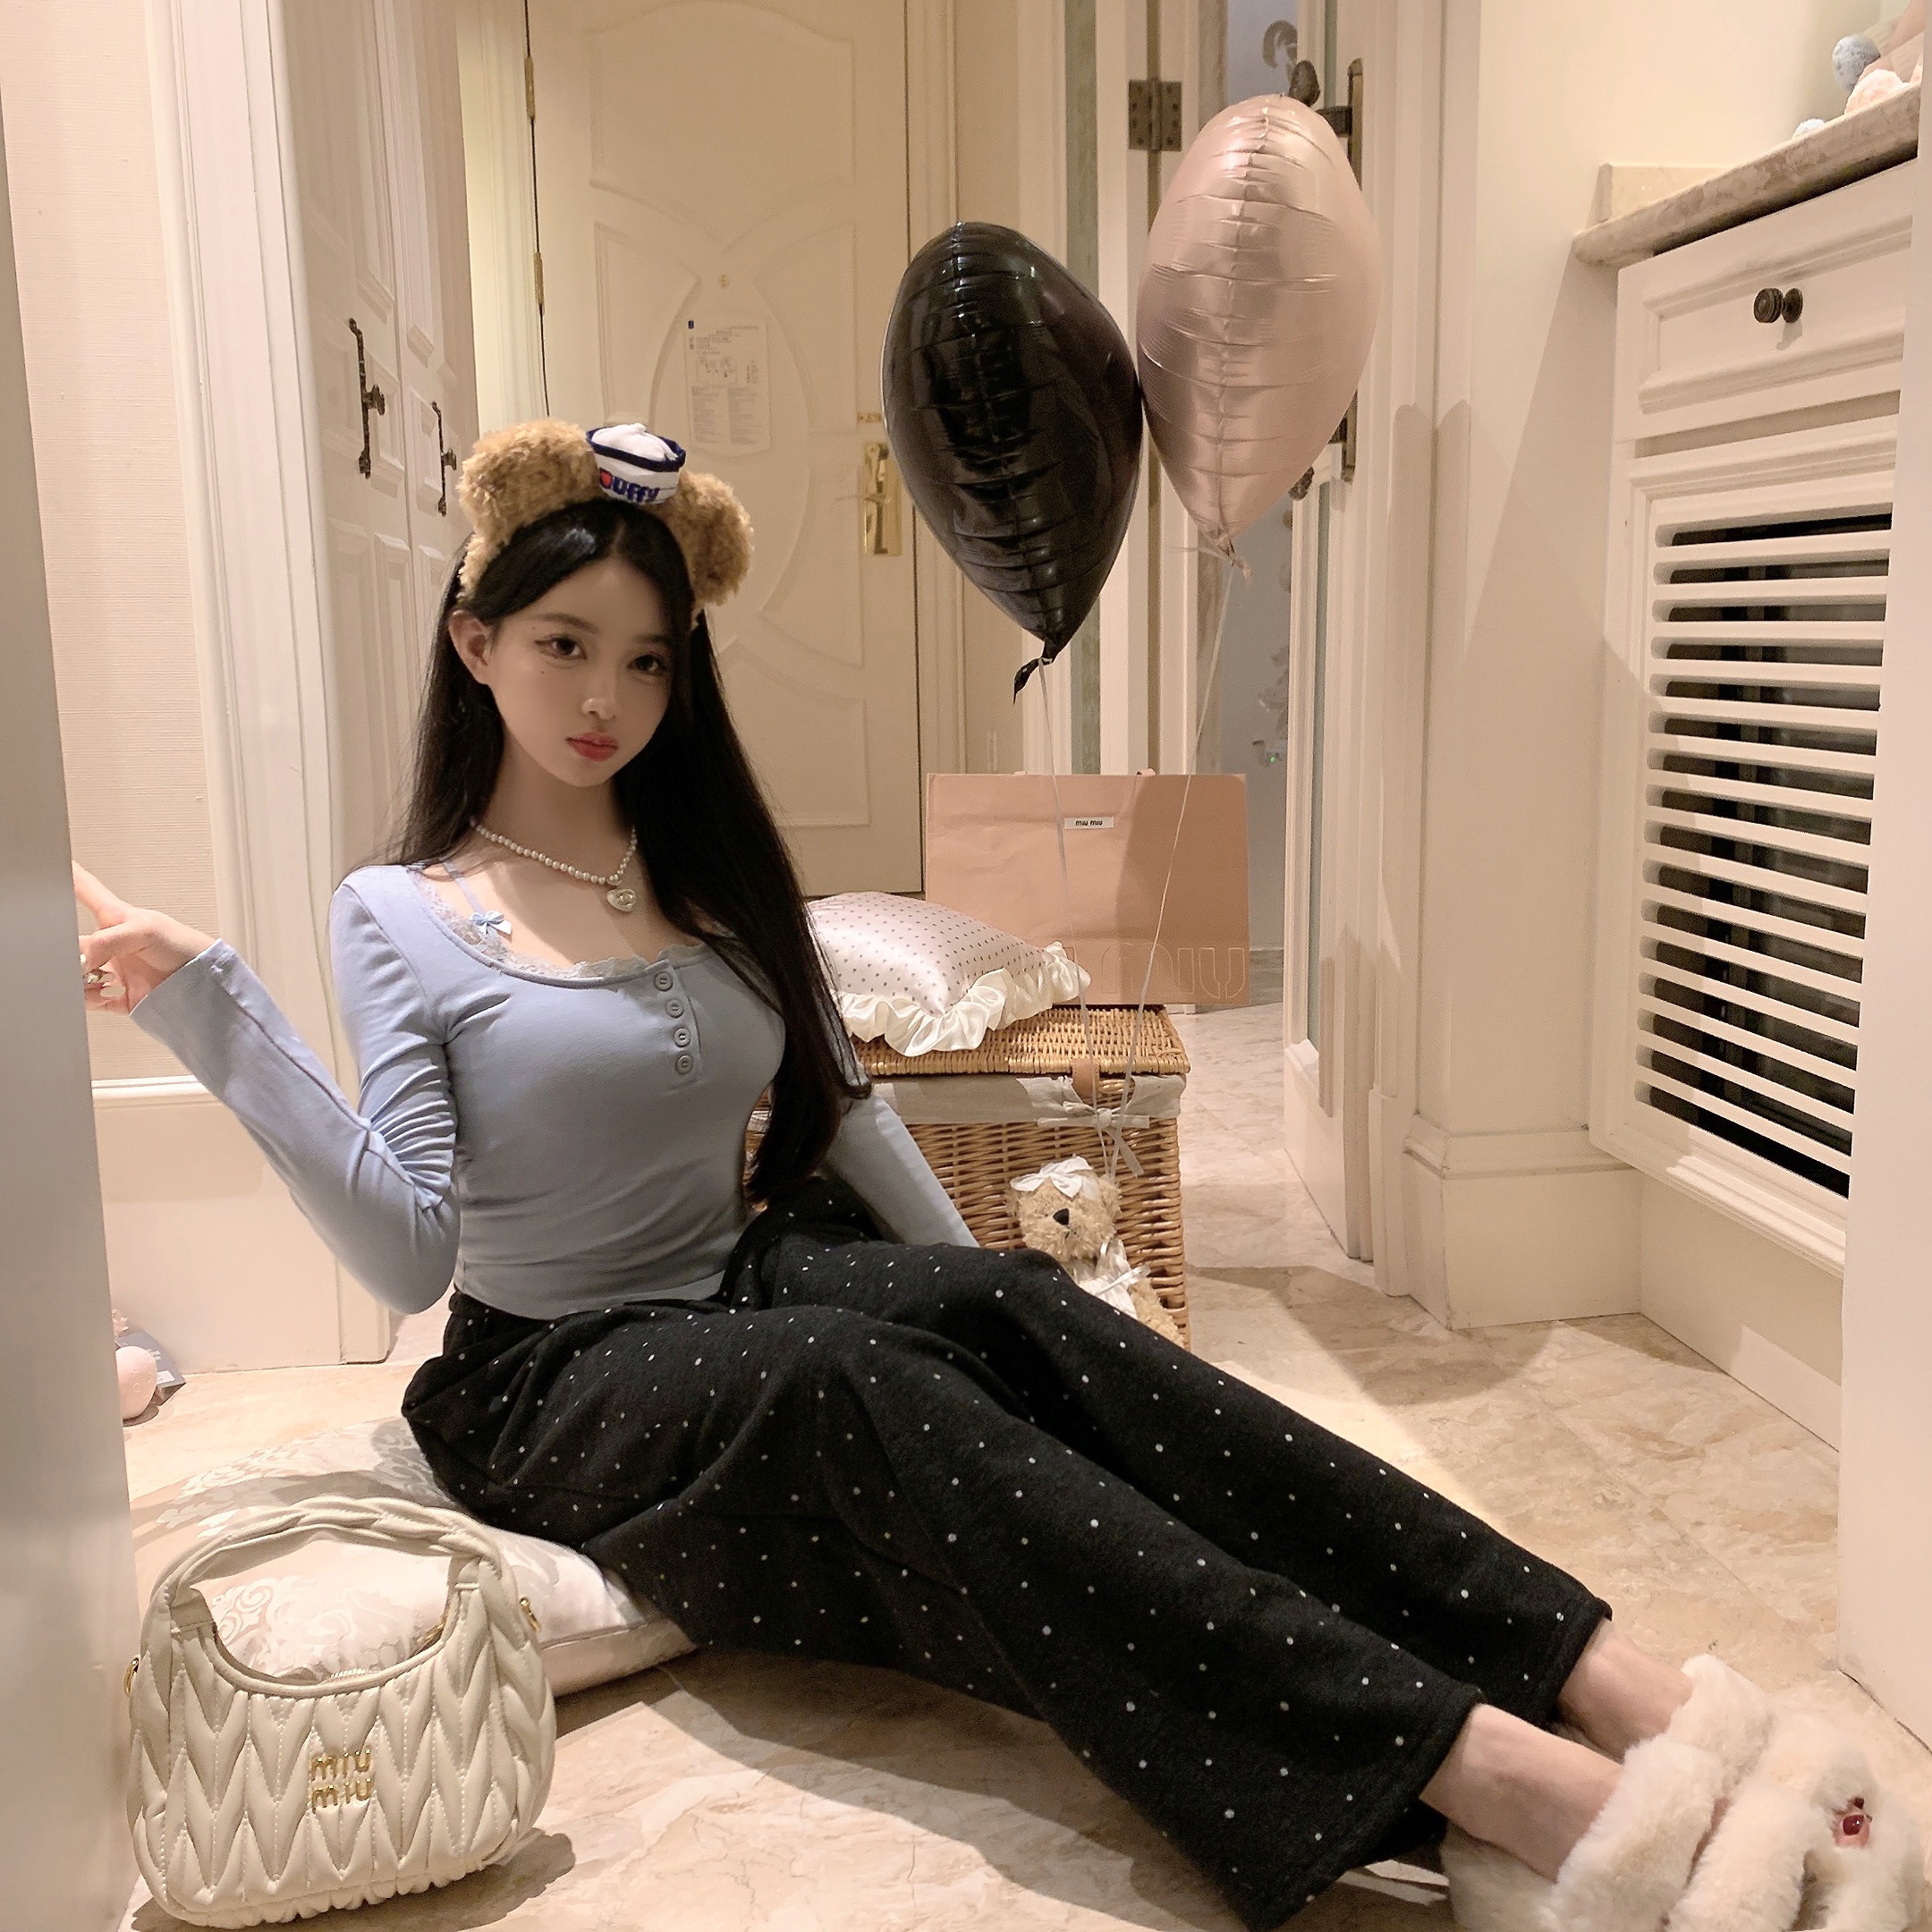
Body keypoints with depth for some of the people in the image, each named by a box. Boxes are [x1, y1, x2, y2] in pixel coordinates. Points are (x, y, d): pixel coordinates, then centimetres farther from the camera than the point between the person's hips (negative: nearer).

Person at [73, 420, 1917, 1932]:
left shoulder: (709, 872, 12)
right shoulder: (397, 915, -2)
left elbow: (841, 1111, 13)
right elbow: (411, 1251, -12)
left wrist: (984, 1301, 4)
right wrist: (208, 1007, -20)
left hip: (755, 1286, 4)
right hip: (558, 1380, -4)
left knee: (1005, 1308, -29)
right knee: (846, 1381, -36)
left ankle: (1625, 1693, -40)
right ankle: (1503, 1782, -52)